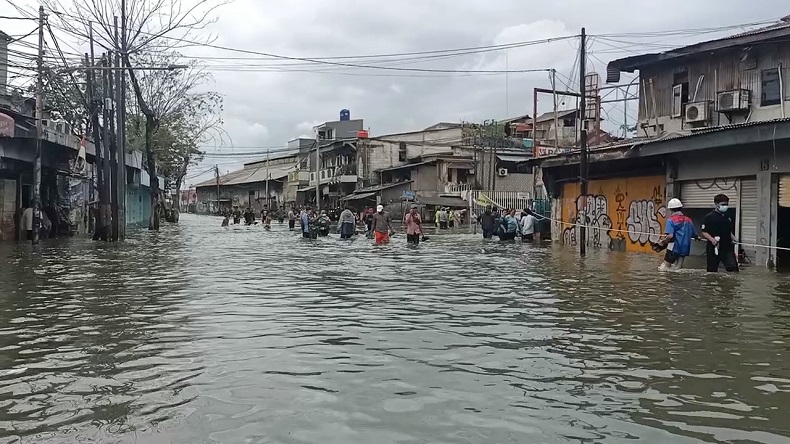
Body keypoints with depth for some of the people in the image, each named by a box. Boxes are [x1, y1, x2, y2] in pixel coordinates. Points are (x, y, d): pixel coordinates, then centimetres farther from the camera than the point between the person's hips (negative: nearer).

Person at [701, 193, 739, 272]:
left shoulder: (728, 217, 15)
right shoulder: (710, 217, -4)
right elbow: (704, 232, -7)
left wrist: (733, 238, 6)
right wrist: (712, 239, -23)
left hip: (727, 248, 4)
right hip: (714, 248, -4)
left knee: (733, 268, -11)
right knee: (712, 270, 3)